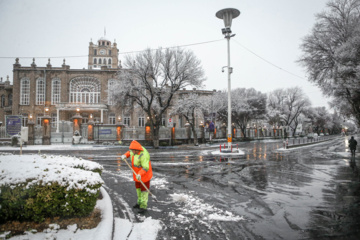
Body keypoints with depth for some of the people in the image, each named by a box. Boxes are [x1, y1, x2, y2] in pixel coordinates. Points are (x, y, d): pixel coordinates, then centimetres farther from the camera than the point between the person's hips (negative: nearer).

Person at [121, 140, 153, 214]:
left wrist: (140, 174, -52)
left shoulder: (143, 155, -33)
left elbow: (145, 168, -37)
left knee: (144, 189, 1)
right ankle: (140, 202, 37)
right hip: (138, 173, 9)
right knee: (138, 187, 20)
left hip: (144, 174, -9)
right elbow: (130, 152, 13)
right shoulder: (136, 149, -9)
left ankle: (143, 206, 12)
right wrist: (125, 155, -6)